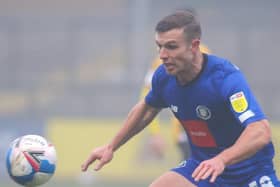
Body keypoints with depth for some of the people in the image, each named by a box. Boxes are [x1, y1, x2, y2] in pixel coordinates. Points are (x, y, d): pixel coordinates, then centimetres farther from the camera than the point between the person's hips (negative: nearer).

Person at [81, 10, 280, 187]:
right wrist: (111, 147, 21)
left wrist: (221, 160, -57)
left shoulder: (226, 77, -28)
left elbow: (261, 132, -42)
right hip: (201, 166, 5)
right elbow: (146, 109, 17)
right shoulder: (164, 76, -8)